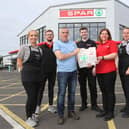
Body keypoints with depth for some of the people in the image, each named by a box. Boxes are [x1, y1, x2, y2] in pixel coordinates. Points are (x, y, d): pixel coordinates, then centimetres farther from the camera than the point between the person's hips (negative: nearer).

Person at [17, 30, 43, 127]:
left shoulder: (40, 49, 10)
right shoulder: (25, 48, -2)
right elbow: (19, 63, -1)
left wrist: (40, 73, 6)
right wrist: (25, 73, -5)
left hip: (38, 76, 5)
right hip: (28, 77, -5)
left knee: (36, 96, 8)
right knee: (31, 96, -8)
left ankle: (32, 114, 26)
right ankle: (28, 118, 8)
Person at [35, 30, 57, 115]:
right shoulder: (40, 46, 0)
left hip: (53, 71, 3)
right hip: (43, 71, -3)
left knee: (51, 88, 12)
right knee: (41, 89, 2)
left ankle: (51, 106, 23)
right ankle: (38, 106, 11)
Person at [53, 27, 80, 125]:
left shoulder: (73, 43, 11)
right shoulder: (57, 43, -4)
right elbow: (60, 56, -16)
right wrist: (73, 53, -8)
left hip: (73, 71, 5)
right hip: (62, 72, -5)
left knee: (72, 92, 11)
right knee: (61, 93, 0)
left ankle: (71, 111, 25)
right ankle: (60, 115, 9)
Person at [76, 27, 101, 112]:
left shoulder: (92, 43, 6)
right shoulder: (77, 44, 12)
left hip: (90, 68, -2)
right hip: (81, 68, 2)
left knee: (93, 86, 1)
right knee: (82, 86, 9)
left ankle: (94, 105, 11)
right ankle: (84, 104, 21)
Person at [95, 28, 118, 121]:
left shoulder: (112, 43, -1)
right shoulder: (98, 45, 17)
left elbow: (114, 55, -13)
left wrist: (102, 57, -13)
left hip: (109, 71, -6)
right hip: (99, 71, 7)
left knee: (110, 91, 0)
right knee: (103, 92, 12)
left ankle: (111, 112, 9)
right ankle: (105, 110, 23)